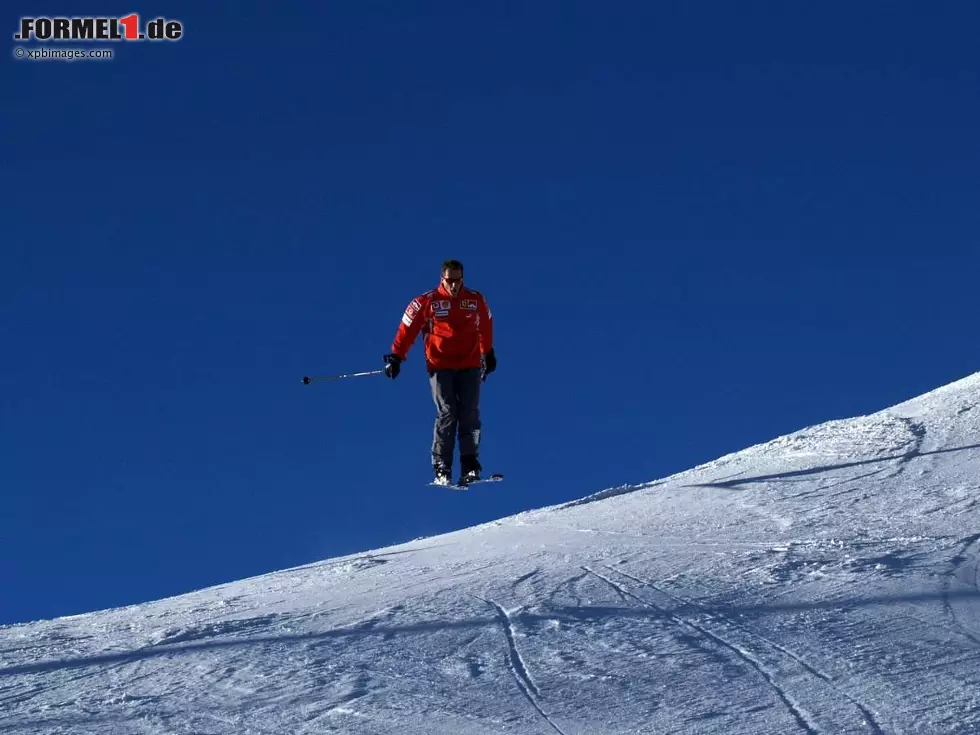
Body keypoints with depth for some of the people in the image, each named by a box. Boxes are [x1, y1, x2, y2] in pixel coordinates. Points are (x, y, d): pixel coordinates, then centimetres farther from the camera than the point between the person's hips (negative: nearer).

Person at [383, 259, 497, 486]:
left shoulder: (475, 300, 5)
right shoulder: (426, 302, -3)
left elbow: (485, 326, 22)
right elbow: (407, 328, 2)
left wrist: (488, 354, 31)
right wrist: (395, 357, 0)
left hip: (470, 366, 2)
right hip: (440, 366, -2)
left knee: (470, 414, -7)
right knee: (447, 413, -11)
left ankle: (470, 466, -6)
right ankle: (441, 469, -9)